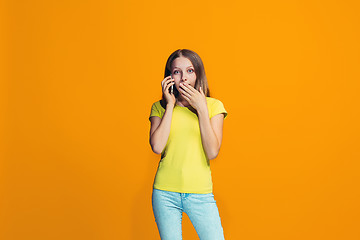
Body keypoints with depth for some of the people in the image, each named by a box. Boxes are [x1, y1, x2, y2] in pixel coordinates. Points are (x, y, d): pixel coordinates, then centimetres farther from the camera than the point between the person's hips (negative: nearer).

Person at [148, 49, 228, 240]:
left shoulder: (213, 106, 2)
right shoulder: (159, 107, 5)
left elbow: (212, 152, -9)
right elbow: (157, 147, -12)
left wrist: (202, 109, -11)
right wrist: (170, 105, -8)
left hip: (200, 194, 0)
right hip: (165, 193, 1)